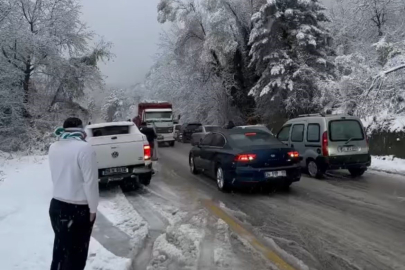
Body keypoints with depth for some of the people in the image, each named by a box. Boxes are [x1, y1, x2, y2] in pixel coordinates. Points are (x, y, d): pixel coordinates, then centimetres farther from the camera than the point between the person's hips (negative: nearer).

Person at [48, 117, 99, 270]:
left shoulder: (53, 148, 4)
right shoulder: (84, 148, -19)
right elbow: (90, 181, -17)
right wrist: (93, 209, -10)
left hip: (56, 205, 7)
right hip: (77, 209, -7)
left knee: (60, 248, 23)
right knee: (75, 255, 7)